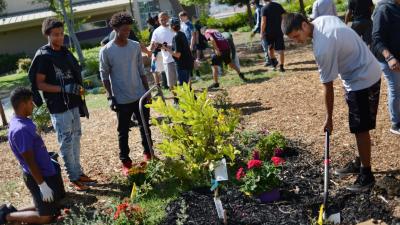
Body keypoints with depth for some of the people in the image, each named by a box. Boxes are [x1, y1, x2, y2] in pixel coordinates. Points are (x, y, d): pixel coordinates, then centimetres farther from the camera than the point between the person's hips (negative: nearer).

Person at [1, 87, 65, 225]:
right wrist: (42, 185, -21)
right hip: (38, 176, -9)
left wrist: (48, 159, 24)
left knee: (57, 204, 20)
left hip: (46, 171, 9)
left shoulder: (24, 122, 3)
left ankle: (12, 211, 23)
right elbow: (29, 161, -25)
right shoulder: (20, 129, -27)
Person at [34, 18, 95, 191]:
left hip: (73, 104, 7)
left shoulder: (65, 52, 9)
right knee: (66, 142, 1)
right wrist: (64, 88, -22)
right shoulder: (43, 56, -11)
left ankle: (79, 172, 25)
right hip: (58, 107, -7)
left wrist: (80, 89, 1)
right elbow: (39, 84, -13)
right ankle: (73, 178, 11)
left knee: (76, 138, 13)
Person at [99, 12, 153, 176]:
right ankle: (125, 162, 16)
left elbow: (141, 70, 9)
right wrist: (110, 97, -9)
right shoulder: (106, 51, -9)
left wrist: (147, 90, 9)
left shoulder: (135, 46, 2)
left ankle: (148, 153, 31)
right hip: (122, 100, -3)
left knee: (145, 127, 13)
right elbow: (104, 76, -5)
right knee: (123, 132, 6)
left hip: (140, 96, 4)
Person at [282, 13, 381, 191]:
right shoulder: (323, 19, -3)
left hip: (362, 81, -10)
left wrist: (329, 118, -8)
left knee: (360, 129, -2)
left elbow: (328, 87, -20)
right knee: (358, 127, 18)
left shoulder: (322, 49, -28)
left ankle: (366, 175, 9)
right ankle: (359, 163, 31)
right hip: (368, 71, 10)